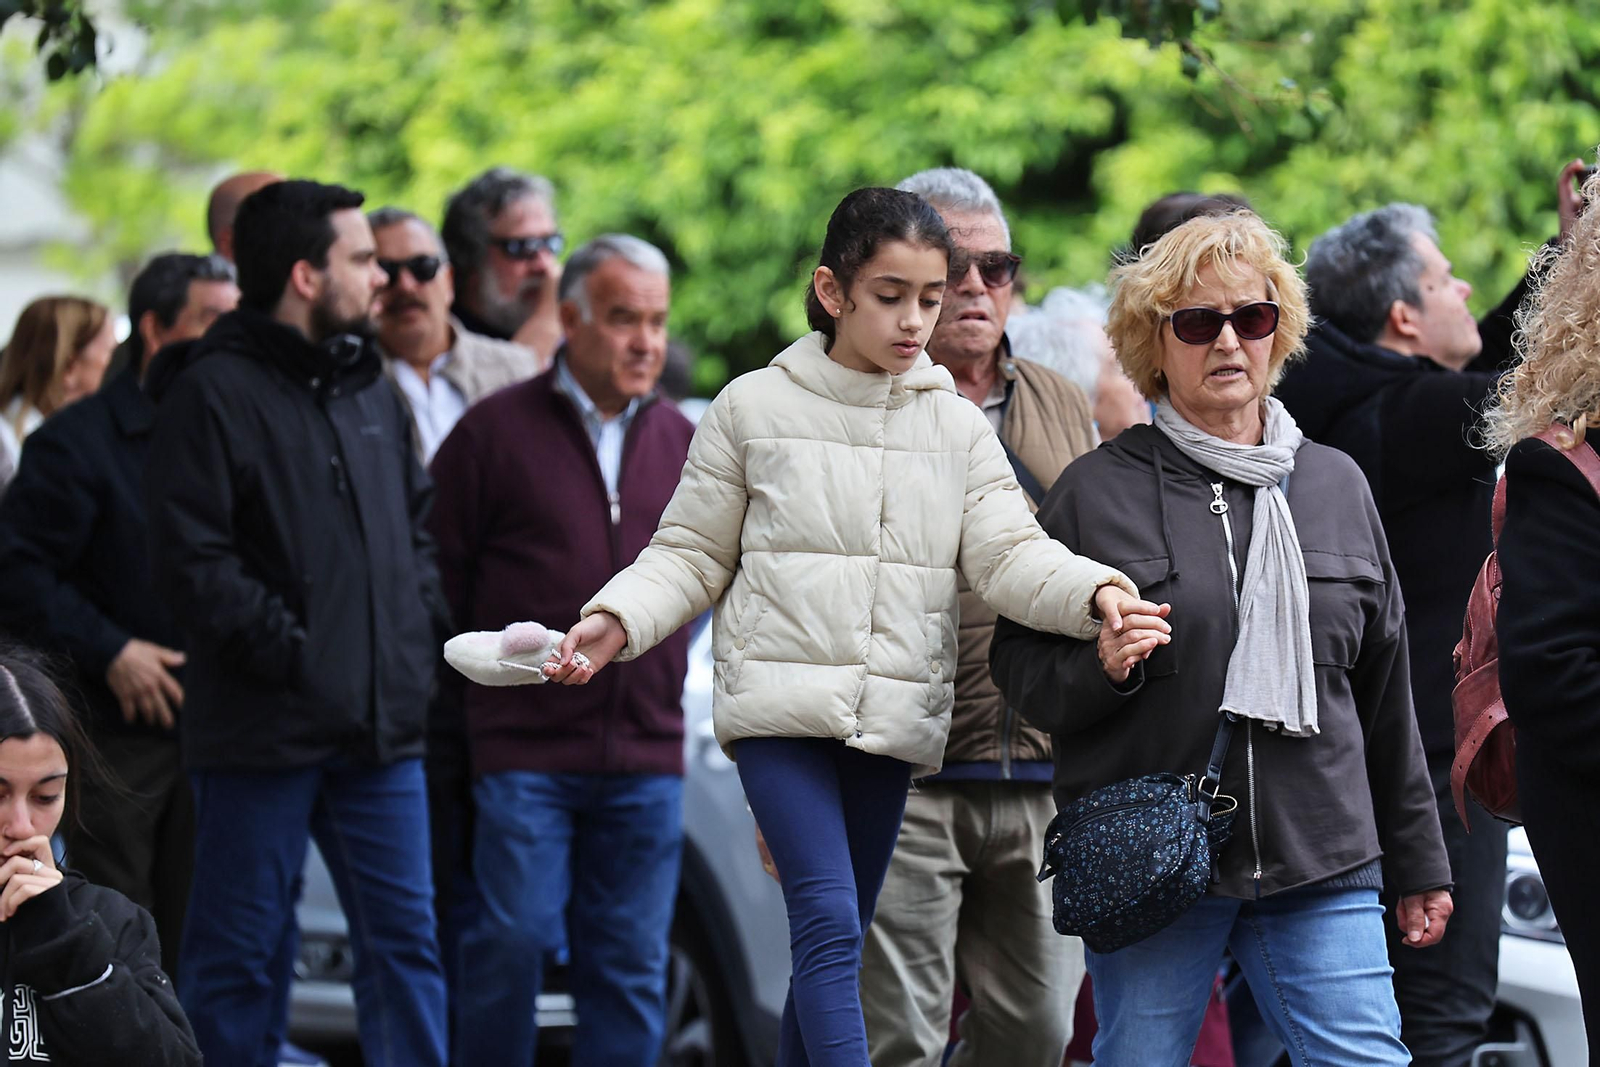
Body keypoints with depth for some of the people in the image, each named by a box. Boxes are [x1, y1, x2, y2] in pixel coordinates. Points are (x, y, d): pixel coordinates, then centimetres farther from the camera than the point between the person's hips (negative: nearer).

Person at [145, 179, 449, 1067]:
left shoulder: (370, 389, 16)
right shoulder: (212, 393, -8)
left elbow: (417, 519, 25)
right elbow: (191, 563, -14)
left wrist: (423, 627, 8)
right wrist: (291, 654, -19)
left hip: (380, 727, 7)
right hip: (264, 729, -7)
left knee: (404, 940, 5)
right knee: (240, 954, 1)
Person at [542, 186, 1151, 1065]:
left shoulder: (958, 427, 8)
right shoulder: (753, 408, 2)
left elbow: (1009, 555, -4)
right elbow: (693, 556, 6)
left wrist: (1097, 592, -24)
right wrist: (617, 619, -12)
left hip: (893, 719, 3)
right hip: (780, 703, -3)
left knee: (834, 941, 10)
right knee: (830, 925, -17)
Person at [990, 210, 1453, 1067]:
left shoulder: (1337, 485, 13)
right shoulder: (1097, 491, 2)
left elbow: (1383, 689, 17)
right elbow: (1019, 669, 4)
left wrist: (1419, 865, 19)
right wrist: (1099, 669, -19)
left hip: (1320, 866, 2)